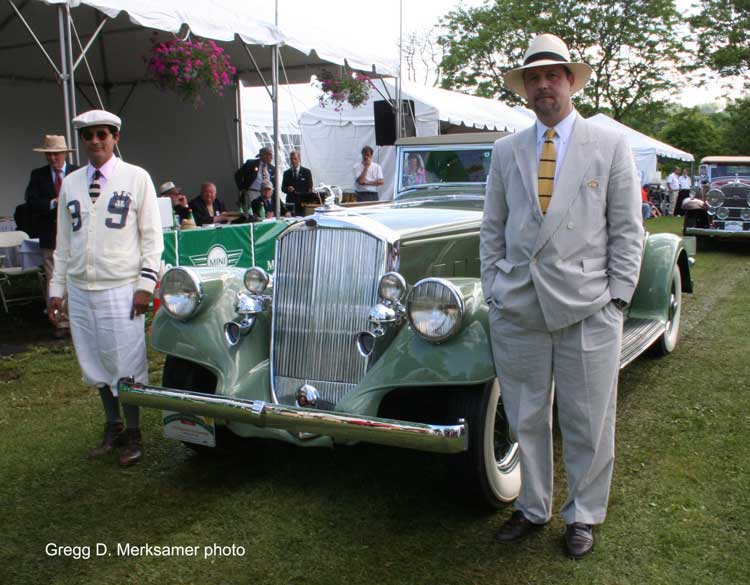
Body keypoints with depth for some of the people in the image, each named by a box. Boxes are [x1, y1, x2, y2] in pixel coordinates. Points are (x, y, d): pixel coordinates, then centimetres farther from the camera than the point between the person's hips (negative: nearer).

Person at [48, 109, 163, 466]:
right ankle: (112, 428, 28)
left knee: (127, 364, 0)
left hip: (121, 288, -4)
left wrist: (146, 284, -9)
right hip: (80, 289, 5)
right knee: (96, 364, 13)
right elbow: (63, 241, 15)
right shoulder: (70, 183, 11)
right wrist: (57, 288, 12)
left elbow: (152, 236, -2)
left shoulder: (136, 178, -1)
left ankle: (133, 435, 15)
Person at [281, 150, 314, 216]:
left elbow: (310, 188, 2)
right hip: (290, 202, 2)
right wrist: (287, 189, -12)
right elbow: (283, 188, 10)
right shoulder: (286, 173, 12)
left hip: (303, 203, -2)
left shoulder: (306, 172, 4)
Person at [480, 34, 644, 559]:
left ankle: (583, 516, 27)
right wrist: (493, 292, 4)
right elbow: (493, 229, 12)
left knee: (589, 423, 7)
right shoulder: (506, 151, 10)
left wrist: (617, 299, -5)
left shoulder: (611, 145, 2)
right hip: (517, 311, 3)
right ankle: (534, 508, 30)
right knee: (526, 419, 12)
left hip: (588, 309, -2)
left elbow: (627, 230, 1)